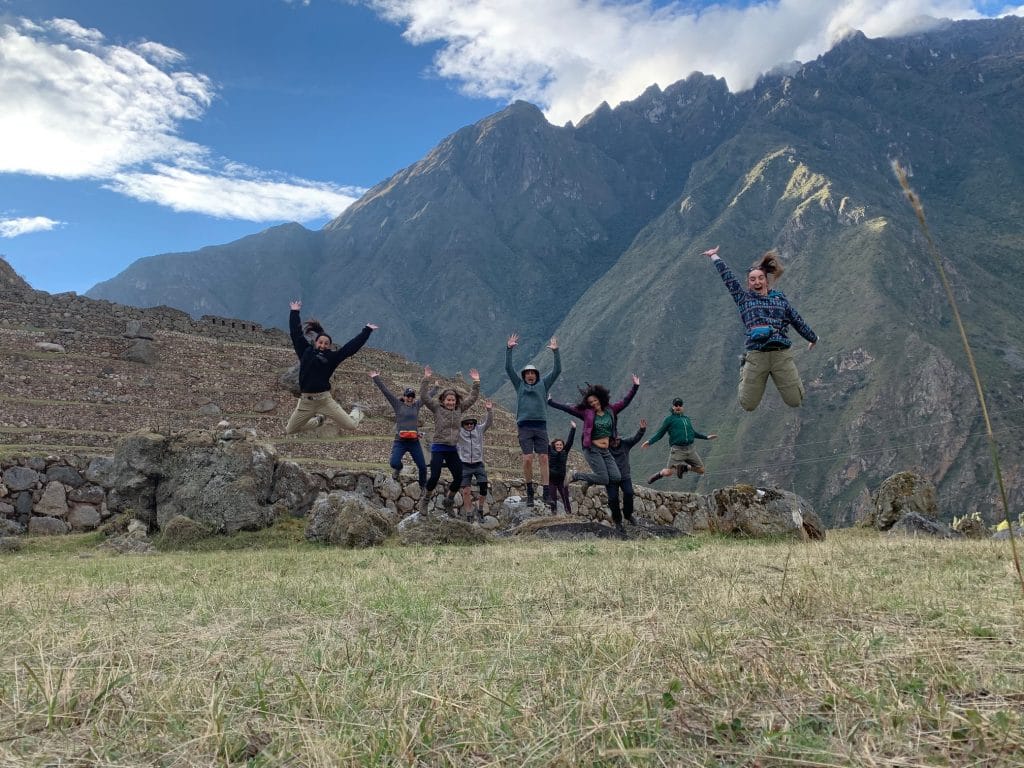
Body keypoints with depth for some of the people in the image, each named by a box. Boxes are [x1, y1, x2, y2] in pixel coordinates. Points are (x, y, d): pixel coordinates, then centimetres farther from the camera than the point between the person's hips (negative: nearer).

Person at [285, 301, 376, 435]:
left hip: (325, 400, -2)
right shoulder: (306, 351, 6)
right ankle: (319, 420, 36)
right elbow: (296, 334, 10)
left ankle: (356, 411, 37)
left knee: (352, 426, -4)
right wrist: (294, 313, 14)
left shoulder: (332, 356, 3)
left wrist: (367, 331, 3)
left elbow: (352, 346, 2)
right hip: (306, 400, 2)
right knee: (289, 431, 10)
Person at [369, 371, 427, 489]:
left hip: (414, 442, 2)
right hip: (400, 441, -2)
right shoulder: (398, 404, 5)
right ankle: (398, 469, 21)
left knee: (422, 466, 3)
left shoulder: (417, 405, 12)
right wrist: (376, 379, 0)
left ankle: (423, 487, 26)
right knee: (394, 463, -18)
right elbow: (385, 391, 2)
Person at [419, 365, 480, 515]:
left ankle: (449, 500, 26)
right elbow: (424, 397, -13)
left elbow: (472, 398, 12)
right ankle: (425, 499, 11)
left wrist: (476, 382, 5)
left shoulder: (459, 409, 9)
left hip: (453, 449, 5)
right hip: (438, 447, -5)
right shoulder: (437, 408, -2)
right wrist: (426, 379, -21)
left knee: (459, 478, 3)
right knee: (435, 476, -13)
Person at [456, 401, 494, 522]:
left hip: (479, 464, 1)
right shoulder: (459, 432, 1)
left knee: (484, 490, -5)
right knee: (466, 491, -1)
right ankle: (469, 515, 12)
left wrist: (489, 410, -27)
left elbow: (488, 422, -8)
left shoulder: (479, 429, 4)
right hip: (465, 465, -1)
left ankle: (480, 510, 18)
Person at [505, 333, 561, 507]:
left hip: (541, 426, 1)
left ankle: (546, 493, -5)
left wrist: (556, 351, -2)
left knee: (543, 458, -4)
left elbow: (557, 370, 6)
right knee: (527, 459, -9)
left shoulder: (543, 384, 15)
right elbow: (508, 368, 5)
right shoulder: (519, 385, 14)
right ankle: (529, 491, 6)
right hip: (525, 426, -1)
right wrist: (509, 349, -3)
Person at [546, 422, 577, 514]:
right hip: (552, 479, -1)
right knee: (553, 498, 0)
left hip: (562, 479, 1)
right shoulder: (550, 452, 0)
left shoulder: (565, 452, 4)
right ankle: (553, 513, 6)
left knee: (566, 498, -2)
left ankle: (569, 513, 0)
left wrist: (573, 429, -7)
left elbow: (570, 441, -1)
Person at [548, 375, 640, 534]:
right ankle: (576, 476, 9)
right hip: (592, 450, -4)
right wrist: (549, 402, -1)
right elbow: (566, 408, 0)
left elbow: (625, 401, 15)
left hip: (606, 452, 5)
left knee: (616, 478, -10)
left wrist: (635, 387, 11)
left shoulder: (610, 410, 9)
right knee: (604, 479, -17)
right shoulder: (586, 413, -1)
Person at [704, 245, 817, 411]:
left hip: (782, 354, 1)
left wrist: (813, 338, 33)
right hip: (756, 356, -1)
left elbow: (798, 321, 25)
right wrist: (714, 257, 13)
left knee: (795, 401, 0)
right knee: (748, 405, 3)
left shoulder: (780, 298, 16)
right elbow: (728, 277, 11)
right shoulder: (744, 298, 12)